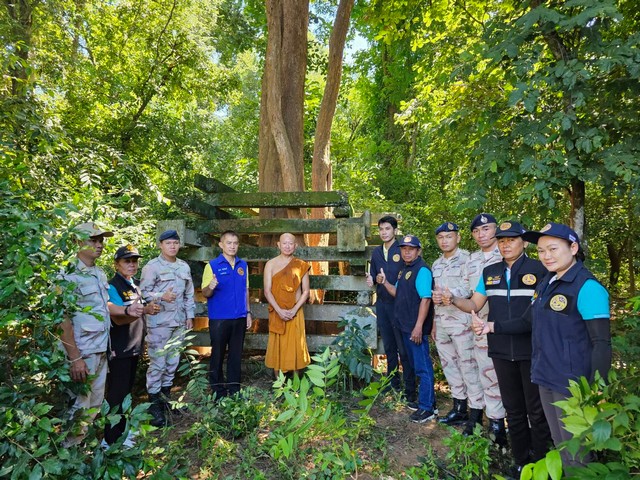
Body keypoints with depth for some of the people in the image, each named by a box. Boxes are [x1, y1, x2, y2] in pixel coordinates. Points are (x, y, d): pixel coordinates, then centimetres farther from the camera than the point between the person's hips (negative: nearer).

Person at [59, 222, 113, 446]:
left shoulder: (100, 273, 9)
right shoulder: (69, 275, -15)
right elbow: (63, 320, -17)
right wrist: (74, 358, -19)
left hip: (101, 350, 8)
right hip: (82, 352, -8)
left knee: (96, 404, 17)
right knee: (78, 406, 4)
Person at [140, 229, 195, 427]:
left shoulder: (184, 266, 11)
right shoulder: (152, 267, -7)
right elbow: (144, 293, -10)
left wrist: (190, 315, 12)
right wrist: (162, 296, -26)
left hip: (179, 321, 6)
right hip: (159, 322, -6)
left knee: (173, 362, 14)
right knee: (157, 363, -2)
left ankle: (166, 397, 29)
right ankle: (154, 405, 10)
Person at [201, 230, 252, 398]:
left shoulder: (243, 265, 8)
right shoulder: (212, 265, -5)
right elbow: (205, 293, -8)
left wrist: (248, 312, 10)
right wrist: (211, 287, -30)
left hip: (239, 318, 4)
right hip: (219, 318, -4)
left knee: (236, 354, 12)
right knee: (218, 354, 6)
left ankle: (234, 389, 26)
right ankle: (218, 390, 21)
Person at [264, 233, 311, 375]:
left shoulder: (301, 265, 1)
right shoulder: (271, 264, -1)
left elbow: (306, 291, 0)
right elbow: (267, 291, -5)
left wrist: (294, 310, -12)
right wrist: (279, 310, -15)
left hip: (295, 312, 0)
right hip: (277, 312, 0)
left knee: (295, 345, 5)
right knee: (278, 346, 6)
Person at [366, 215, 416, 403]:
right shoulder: (376, 252, 11)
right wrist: (373, 280, -7)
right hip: (382, 304, 6)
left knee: (404, 349, -1)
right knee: (389, 347, 16)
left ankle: (410, 392, 9)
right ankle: (393, 385, 30)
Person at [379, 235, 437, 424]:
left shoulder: (422, 270, -16)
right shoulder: (404, 270, 13)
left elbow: (425, 299, -21)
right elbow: (397, 293, 18)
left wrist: (418, 327, -24)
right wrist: (385, 282, 1)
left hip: (417, 328, -10)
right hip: (406, 326, 10)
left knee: (423, 367, 0)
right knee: (418, 365, 19)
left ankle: (427, 408, 10)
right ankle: (428, 400, 34)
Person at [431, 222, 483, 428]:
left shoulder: (466, 259, -7)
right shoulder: (436, 265, 16)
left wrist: (450, 294, -26)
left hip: (461, 320, -7)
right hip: (441, 321, 7)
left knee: (468, 366, -2)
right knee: (449, 365, 13)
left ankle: (476, 411, 11)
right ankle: (459, 407, 26)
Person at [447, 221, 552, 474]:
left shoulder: (539, 270, -5)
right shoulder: (490, 272, 7)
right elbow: (474, 305, 7)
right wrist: (453, 299, -12)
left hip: (532, 351, -4)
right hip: (501, 352, 4)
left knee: (537, 411, 10)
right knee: (513, 410, 17)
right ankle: (521, 460, 33)